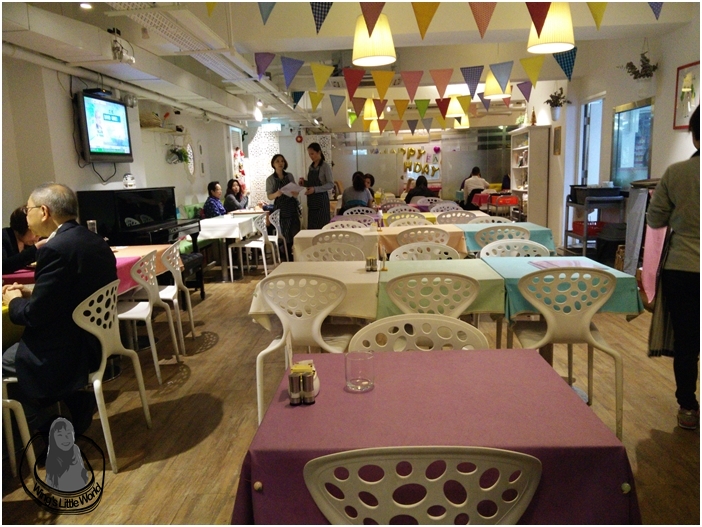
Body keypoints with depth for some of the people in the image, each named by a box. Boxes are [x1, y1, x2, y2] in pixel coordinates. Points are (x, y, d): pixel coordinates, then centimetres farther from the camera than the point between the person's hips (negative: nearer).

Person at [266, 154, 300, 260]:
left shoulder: (290, 176, 8)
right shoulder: (270, 179, 1)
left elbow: (296, 194, 10)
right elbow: (269, 196, -2)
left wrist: (294, 193, -14)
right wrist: (276, 194, -23)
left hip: (292, 206, 2)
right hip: (280, 208, -2)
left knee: (296, 231, -8)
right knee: (285, 234, -3)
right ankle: (288, 255, 8)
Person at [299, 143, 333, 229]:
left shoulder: (325, 166, -8)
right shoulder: (311, 167, 12)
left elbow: (331, 184, -13)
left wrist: (315, 189, -24)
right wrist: (304, 183, 0)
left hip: (321, 199, -7)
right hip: (311, 199, 7)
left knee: (322, 226, -7)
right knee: (311, 226, 5)